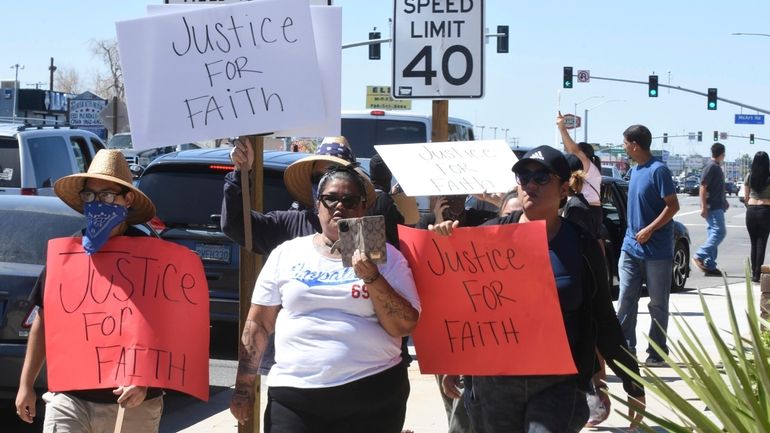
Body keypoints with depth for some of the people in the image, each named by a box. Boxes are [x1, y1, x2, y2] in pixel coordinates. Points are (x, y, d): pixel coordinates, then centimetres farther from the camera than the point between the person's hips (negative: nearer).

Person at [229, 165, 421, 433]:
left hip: (372, 395, -1)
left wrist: (371, 277, -14)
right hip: (293, 393, 1)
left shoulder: (385, 256, 4)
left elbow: (405, 326, -3)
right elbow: (258, 324, 10)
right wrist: (244, 387, 6)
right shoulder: (286, 254, 8)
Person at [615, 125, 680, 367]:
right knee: (626, 301, 3)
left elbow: (673, 206, -17)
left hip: (657, 252, -7)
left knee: (658, 304, 4)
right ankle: (626, 348, 6)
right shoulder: (635, 170, 11)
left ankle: (657, 353, 11)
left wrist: (649, 230, -20)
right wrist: (632, 235, 17)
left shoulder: (658, 170, -14)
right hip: (631, 248, 7)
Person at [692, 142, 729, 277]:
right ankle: (700, 256, -13)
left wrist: (724, 201, 29)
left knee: (714, 234, 8)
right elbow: (703, 188, -18)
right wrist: (704, 207, -22)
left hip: (717, 207, 10)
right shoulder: (711, 167, -14)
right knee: (720, 232, -14)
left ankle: (710, 266, 9)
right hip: (713, 207, -10)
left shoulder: (717, 167, 16)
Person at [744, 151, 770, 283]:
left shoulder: (749, 176, 0)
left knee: (754, 243, 13)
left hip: (751, 210, 3)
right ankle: (757, 274, -3)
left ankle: (754, 273, 15)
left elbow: (745, 197, 5)